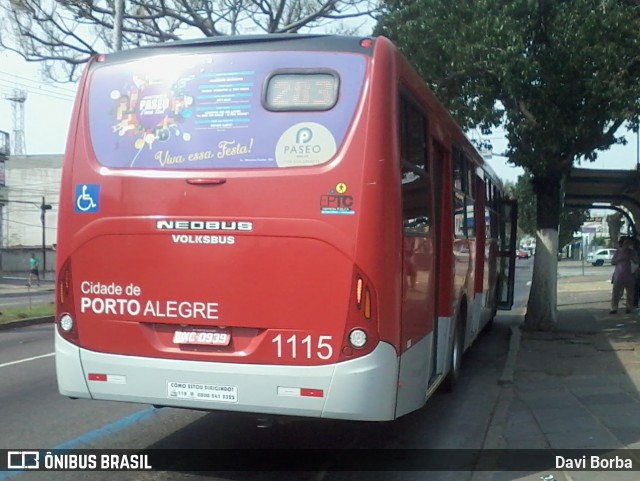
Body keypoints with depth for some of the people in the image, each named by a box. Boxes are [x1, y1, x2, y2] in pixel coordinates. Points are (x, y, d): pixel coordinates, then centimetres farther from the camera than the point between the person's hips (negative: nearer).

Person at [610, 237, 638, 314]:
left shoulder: (632, 252, 6)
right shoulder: (618, 251, 4)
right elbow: (612, 262, 0)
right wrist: (620, 258, -14)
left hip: (629, 276, 1)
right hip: (619, 276, -1)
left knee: (630, 293, 4)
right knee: (616, 292, -6)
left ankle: (629, 308, 16)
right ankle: (614, 308, -2)